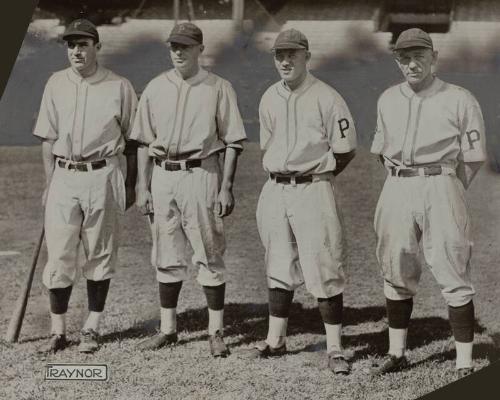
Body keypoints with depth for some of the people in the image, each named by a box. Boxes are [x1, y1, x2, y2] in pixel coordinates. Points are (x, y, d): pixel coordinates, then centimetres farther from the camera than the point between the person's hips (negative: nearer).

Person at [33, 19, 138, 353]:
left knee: (100, 256, 5)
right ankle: (58, 331, 9)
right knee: (59, 255, -1)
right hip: (64, 177, 2)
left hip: (102, 177, -2)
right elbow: (48, 138, 9)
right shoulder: (56, 84, 7)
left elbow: (131, 139, 5)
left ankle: (92, 328, 16)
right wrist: (50, 184, 5)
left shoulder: (119, 87, 0)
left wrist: (131, 184, 5)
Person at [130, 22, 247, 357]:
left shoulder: (218, 88, -1)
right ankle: (168, 328, 19)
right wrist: (143, 187, 6)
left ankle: (216, 332, 7)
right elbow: (144, 141, 12)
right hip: (162, 176, 4)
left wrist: (226, 187, -9)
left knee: (209, 256, -1)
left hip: (201, 175, -4)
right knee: (167, 257, 9)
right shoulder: (155, 88, 9)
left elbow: (233, 142, -2)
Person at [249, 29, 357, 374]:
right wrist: (279, 177, 11)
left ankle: (335, 348, 2)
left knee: (324, 270, -5)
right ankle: (276, 340, 22)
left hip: (313, 189, -6)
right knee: (279, 268, 13)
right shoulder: (269, 99, 10)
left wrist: (317, 176, 0)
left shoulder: (326, 98, -8)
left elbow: (346, 150, -4)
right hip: (275, 190, 6)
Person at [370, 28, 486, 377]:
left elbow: (473, 157, 0)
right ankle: (397, 352, 22)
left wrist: (450, 194, -1)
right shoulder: (388, 100, 13)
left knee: (453, 276, -6)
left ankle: (465, 363, -1)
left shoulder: (459, 100, -2)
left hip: (439, 185, -5)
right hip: (397, 189, 5)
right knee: (396, 273, 10)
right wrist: (401, 183, 12)